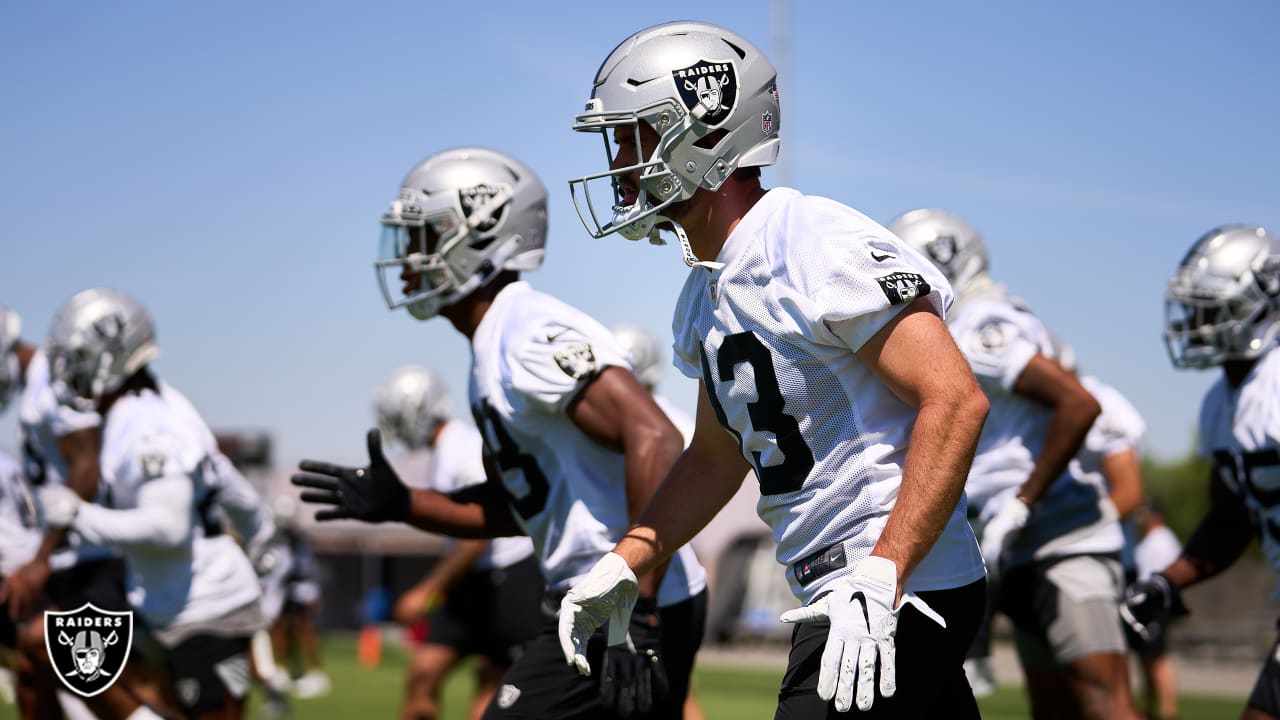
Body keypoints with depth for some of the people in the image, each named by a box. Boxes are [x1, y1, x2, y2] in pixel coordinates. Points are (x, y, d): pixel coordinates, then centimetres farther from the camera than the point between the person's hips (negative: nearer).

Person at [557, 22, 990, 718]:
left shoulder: (816, 248, -17)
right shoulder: (704, 296, 13)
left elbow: (955, 400, -23)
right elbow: (716, 458, 24)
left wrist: (880, 578, -28)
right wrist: (621, 568, 13)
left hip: (899, 595, -9)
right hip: (831, 594, 9)